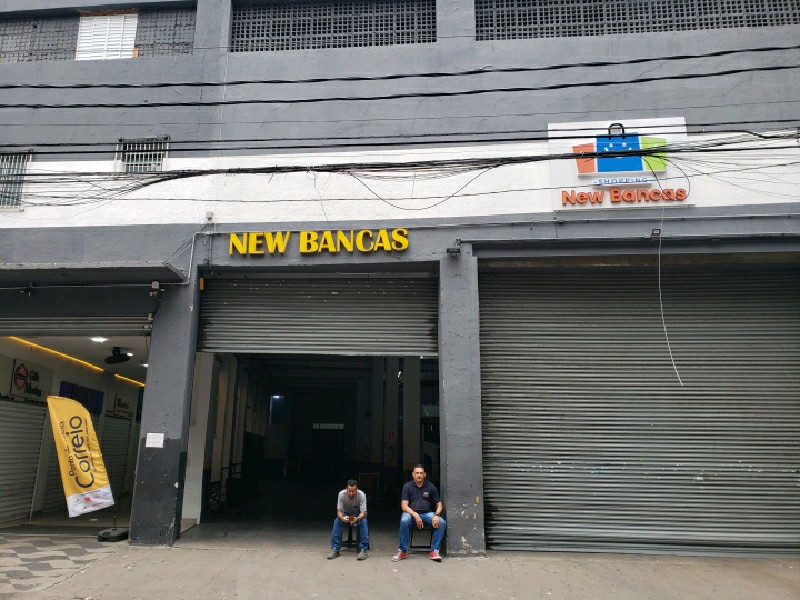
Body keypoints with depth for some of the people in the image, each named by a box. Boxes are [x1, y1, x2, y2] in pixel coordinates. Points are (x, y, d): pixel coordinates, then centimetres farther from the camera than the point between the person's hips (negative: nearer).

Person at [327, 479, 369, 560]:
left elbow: (363, 513, -29)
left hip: (359, 515, -1)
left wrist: (356, 519, -51)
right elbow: (339, 511, -22)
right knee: (337, 521, -30)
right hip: (346, 514, 2)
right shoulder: (341, 494, -25)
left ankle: (363, 550, -30)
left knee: (364, 522, -34)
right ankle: (335, 549, -25)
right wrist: (343, 518, -46)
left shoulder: (361, 495, -29)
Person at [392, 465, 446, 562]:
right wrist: (415, 515, -24)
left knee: (442, 522, -26)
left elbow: (439, 504, 6)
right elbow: (404, 506, -8)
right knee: (404, 521, -35)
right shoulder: (407, 486, -1)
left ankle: (434, 551, -14)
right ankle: (403, 551, -19)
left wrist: (436, 515, -16)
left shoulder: (431, 487, 4)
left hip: (427, 513, 2)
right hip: (411, 513, -2)